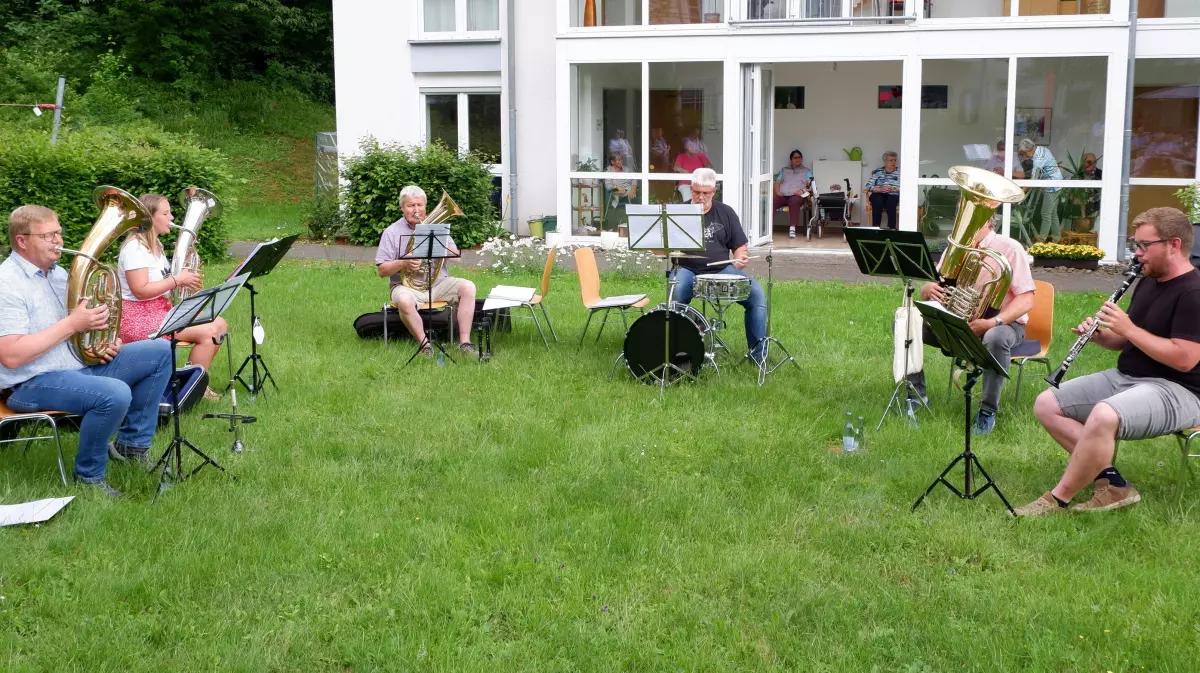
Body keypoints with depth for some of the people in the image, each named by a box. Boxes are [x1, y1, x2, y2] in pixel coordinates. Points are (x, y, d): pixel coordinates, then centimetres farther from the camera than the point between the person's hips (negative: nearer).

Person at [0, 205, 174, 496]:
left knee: (160, 352, 4)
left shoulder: (57, 272, 12)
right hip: (33, 384, -9)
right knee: (116, 394, -35)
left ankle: (132, 443, 10)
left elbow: (82, 322, 24)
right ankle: (89, 476, -11)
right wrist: (71, 324, -23)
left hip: (82, 363, 9)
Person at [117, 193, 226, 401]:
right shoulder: (135, 247, -17)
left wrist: (185, 279, 2)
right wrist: (178, 279, -19)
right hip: (139, 318, -10)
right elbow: (141, 290, -24)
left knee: (220, 325, 1)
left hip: (162, 309, 10)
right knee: (207, 333, -21)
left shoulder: (154, 245, 14)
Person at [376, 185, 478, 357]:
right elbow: (382, 271, -2)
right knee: (404, 301, -38)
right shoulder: (392, 232, 2)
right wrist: (404, 263, -20)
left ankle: (464, 342, -22)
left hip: (438, 283, 4)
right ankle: (424, 344, -22)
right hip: (407, 286, -3)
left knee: (468, 287, -23)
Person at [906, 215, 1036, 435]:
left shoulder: (1009, 249, -8)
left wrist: (992, 323, -31)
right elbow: (926, 291, 8)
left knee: (996, 338, -42)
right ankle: (916, 394, -5)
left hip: (1002, 321, -5)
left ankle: (988, 411, -25)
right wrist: (929, 289, -20)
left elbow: (1026, 299, -16)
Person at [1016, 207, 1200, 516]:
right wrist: (1098, 334, -2)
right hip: (1125, 376, 10)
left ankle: (1058, 499, -21)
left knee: (1104, 417, -38)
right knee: (1046, 405, -3)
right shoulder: (1147, 282, 13)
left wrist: (1128, 328, -19)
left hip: (1175, 389, -10)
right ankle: (1111, 481, -10)